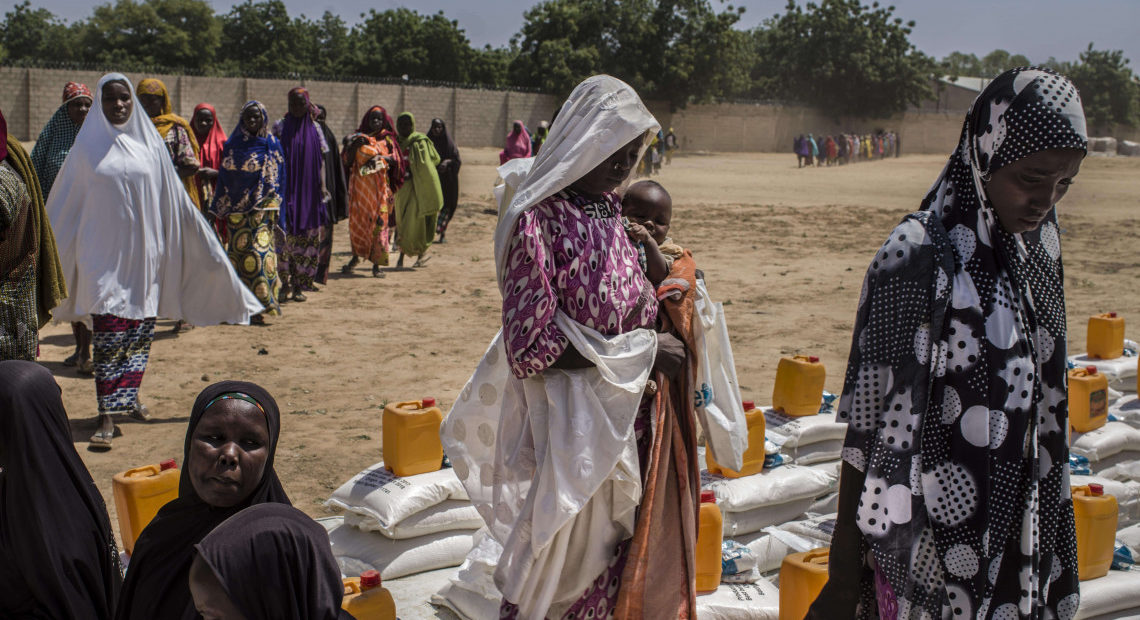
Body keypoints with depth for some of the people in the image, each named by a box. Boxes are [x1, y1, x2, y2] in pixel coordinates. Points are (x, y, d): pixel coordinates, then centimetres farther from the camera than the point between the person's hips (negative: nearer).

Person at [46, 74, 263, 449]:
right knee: (109, 335, -8)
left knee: (140, 331, 8)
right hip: (103, 253, -2)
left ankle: (129, 397, 26)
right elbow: (63, 204, 9)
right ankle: (107, 417, -8)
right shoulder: (89, 145, 3)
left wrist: (208, 246, 9)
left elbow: (174, 199, 11)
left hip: (144, 252, 3)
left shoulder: (149, 143, 7)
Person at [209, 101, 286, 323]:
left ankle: (259, 306, -9)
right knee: (239, 252, 1)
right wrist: (220, 210, 7)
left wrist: (274, 207, -5)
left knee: (260, 254, -11)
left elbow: (277, 179, 4)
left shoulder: (272, 145, 5)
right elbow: (224, 177, 11)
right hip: (237, 210, 2)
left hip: (262, 210, -2)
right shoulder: (233, 145, 10)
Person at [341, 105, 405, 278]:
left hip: (379, 186, -1)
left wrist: (382, 157, -15)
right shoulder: (359, 136, 12)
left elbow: (396, 160, 2)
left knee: (379, 223, -7)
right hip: (359, 186, 1)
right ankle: (356, 257, 20)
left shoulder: (387, 139, 10)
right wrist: (354, 145, -12)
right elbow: (347, 160, 5)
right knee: (356, 221, 2)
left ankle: (376, 264, -4)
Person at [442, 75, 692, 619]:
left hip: (620, 414, 7)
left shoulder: (611, 212, 7)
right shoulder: (539, 219, -17)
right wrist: (640, 351, -17)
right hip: (566, 421, -7)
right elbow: (532, 344, -19)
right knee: (563, 562, 5)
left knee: (612, 548, 16)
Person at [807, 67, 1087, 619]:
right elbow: (869, 419, -17)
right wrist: (844, 575, -14)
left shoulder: (1035, 246, 2)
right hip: (932, 532, -6)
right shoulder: (920, 257, -20)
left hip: (1010, 527, 6)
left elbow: (1040, 403, 12)